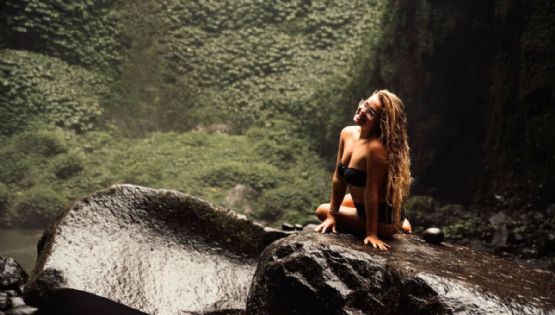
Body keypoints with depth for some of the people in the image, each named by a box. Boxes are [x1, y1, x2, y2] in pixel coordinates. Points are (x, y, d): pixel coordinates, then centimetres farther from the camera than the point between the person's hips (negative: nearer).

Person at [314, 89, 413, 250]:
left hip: (383, 215, -8)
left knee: (322, 212, 6)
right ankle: (396, 223, 28)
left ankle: (397, 226, 12)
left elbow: (371, 191, -29)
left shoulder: (376, 147, -34)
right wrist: (332, 213, 1)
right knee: (326, 210, 29)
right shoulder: (347, 133, -9)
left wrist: (371, 234, -22)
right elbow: (339, 177, -3)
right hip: (361, 203, 8)